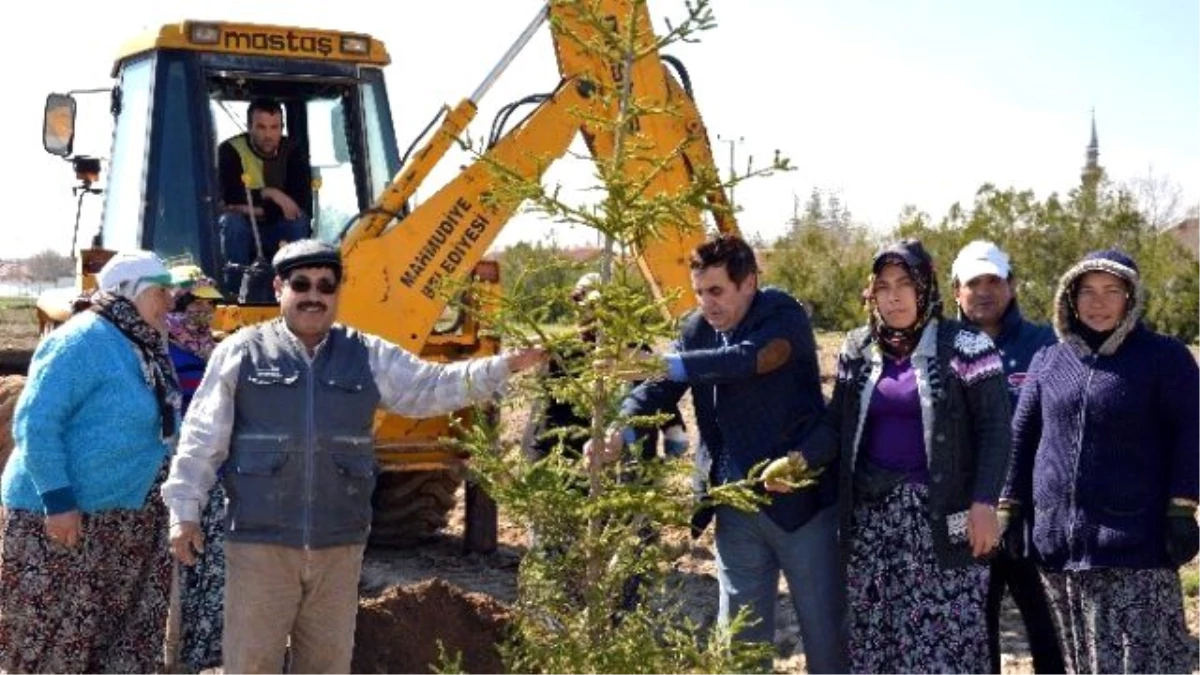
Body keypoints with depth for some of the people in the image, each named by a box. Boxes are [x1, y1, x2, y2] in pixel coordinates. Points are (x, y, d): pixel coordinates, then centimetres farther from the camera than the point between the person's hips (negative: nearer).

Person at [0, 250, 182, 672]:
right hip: (64, 517, -9)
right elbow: (34, 423, -20)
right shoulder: (84, 341, -15)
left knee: (120, 637, 11)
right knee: (51, 636, -2)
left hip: (123, 520, 9)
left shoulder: (145, 348, 12)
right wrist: (59, 500, -24)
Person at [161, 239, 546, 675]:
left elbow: (432, 387, 4)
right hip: (259, 541, -3)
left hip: (339, 544, 3)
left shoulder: (369, 356, 8)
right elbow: (203, 438, 0)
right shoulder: (241, 352, 0)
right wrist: (185, 511, -5)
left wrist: (501, 367, -10)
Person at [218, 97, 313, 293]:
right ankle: (234, 290, -30)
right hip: (243, 230, -1)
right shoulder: (230, 150, -14)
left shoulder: (293, 152, -8)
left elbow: (302, 200, -15)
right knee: (232, 220, -32)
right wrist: (269, 193, -31)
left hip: (279, 230, 1)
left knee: (299, 220, -28)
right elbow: (230, 198, -23)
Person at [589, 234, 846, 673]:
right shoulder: (696, 329, 4)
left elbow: (748, 359, -32)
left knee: (824, 628, 6)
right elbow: (659, 388, -4)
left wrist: (666, 363, -38)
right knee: (738, 628, 12)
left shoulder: (785, 316, -13)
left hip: (798, 496, -5)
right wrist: (619, 432, -23)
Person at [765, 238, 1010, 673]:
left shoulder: (964, 347, -6)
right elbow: (837, 425, 10)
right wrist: (800, 459, -8)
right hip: (871, 511, 5)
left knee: (946, 639, -6)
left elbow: (994, 430, -7)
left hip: (941, 514, -5)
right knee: (874, 636, 9)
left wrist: (984, 503, -15)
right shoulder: (857, 349, 10)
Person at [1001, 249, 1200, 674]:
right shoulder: (1049, 361, 11)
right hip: (1058, 541, 5)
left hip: (1134, 542, -4)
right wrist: (1010, 509, 10)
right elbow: (1021, 436, 14)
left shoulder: (1164, 356, 0)